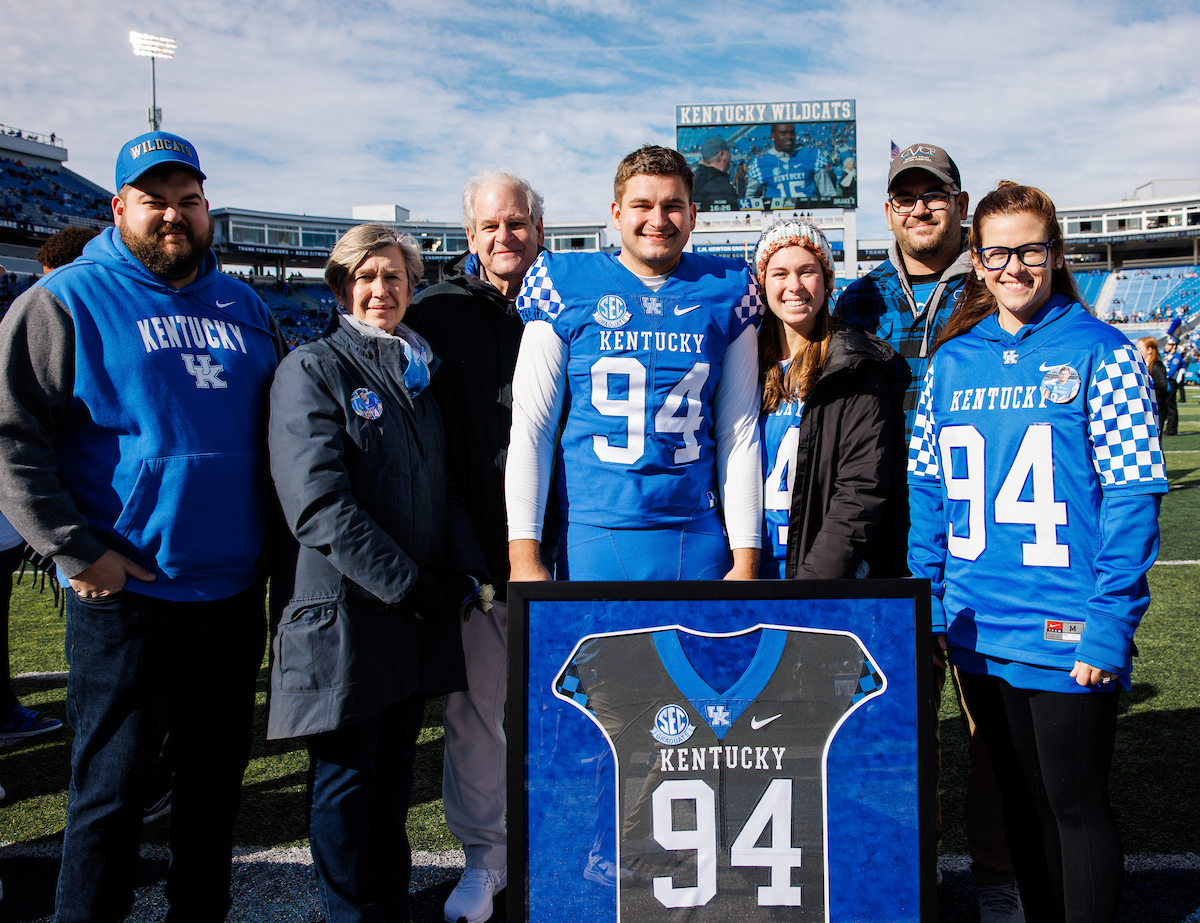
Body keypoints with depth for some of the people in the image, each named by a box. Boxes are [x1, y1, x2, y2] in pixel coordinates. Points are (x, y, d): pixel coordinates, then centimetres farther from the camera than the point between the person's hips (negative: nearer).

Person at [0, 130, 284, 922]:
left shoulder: (243, 306, 11)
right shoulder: (67, 300, -4)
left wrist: (278, 537, 10)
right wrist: (77, 551, -15)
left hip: (237, 590, 5)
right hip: (130, 593, -5)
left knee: (218, 777, 17)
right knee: (112, 793, 4)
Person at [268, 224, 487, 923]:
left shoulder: (420, 371, 14)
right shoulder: (311, 369, -6)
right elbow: (320, 503, -17)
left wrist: (467, 569, 3)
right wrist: (404, 583, -16)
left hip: (420, 609, 6)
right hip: (345, 609, -6)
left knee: (396, 768, 16)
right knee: (347, 773, 6)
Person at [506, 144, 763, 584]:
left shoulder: (726, 291, 5)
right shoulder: (565, 286, 0)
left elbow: (739, 432, 6)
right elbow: (530, 426, -2)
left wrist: (746, 559, 2)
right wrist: (524, 556, -8)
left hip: (699, 537, 2)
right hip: (593, 536, -1)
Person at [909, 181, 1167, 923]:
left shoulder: (1101, 353, -5)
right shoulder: (952, 361, 7)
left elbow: (1132, 495, -10)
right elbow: (928, 489, 9)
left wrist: (1110, 625, -16)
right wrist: (928, 605, 4)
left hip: (1067, 636, -4)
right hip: (980, 634, 5)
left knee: (1076, 805, 8)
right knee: (1021, 799, 19)